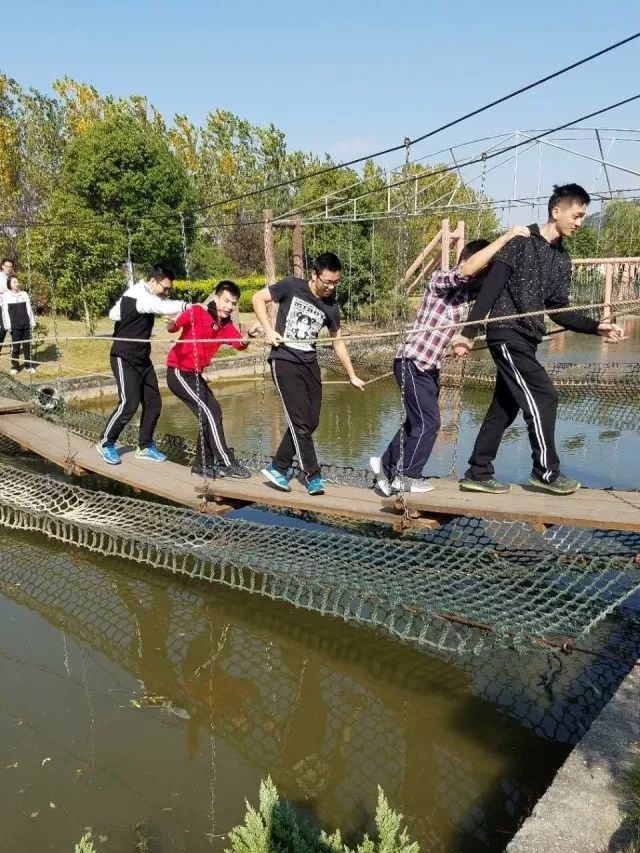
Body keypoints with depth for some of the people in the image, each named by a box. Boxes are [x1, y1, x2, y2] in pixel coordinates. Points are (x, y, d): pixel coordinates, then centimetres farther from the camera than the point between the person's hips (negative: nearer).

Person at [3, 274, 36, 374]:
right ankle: (15, 366, 9)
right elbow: (5, 311, -1)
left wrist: (32, 322, 7)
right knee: (15, 346, 0)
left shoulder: (24, 294, 9)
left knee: (27, 345, 6)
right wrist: (7, 325, -7)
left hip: (26, 325, 2)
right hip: (14, 326, -2)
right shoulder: (6, 296, 1)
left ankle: (29, 365, 14)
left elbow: (29, 309, 10)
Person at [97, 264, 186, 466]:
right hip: (125, 359, -9)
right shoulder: (138, 296, -19)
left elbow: (114, 313, 20)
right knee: (129, 404, -14)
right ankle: (106, 444, 6)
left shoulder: (147, 297, 11)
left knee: (153, 403, 5)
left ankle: (145, 446, 17)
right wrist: (186, 306, -44)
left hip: (142, 359, 9)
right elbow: (161, 306, -40)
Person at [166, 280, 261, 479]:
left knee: (212, 412, 13)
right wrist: (172, 324, -57)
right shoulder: (197, 312, -18)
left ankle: (203, 465, 23)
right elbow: (173, 327, -34)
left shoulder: (226, 325, 1)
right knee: (209, 413, -13)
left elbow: (240, 343, -17)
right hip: (179, 372, -9)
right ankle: (227, 463, -8)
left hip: (195, 375, 9)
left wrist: (249, 335, -38)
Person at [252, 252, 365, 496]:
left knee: (311, 421, 4)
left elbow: (338, 342, 16)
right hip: (284, 360, -5)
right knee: (299, 420, -8)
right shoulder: (292, 287, -6)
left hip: (309, 363, 6)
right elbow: (258, 298, 1)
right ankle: (312, 476, 1)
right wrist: (268, 330, -11)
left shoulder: (331, 307, 6)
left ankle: (277, 468, 17)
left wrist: (352, 376, 19)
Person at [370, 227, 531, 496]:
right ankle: (406, 477, 10)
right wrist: (507, 237, -29)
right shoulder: (440, 279, -14)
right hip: (413, 362, -9)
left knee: (418, 422, 16)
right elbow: (469, 269, -32)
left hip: (429, 366, 9)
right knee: (428, 423, -5)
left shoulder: (466, 290, 12)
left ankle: (386, 464, 30)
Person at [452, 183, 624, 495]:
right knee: (542, 397, -10)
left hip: (526, 339, 8)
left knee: (504, 407, 8)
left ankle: (478, 473, 16)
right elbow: (491, 287, -12)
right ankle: (546, 471, 3)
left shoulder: (562, 259, 14)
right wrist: (468, 333, -16)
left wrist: (596, 327, 3)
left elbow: (558, 309, 14)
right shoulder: (521, 241, -7)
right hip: (507, 333, -8)